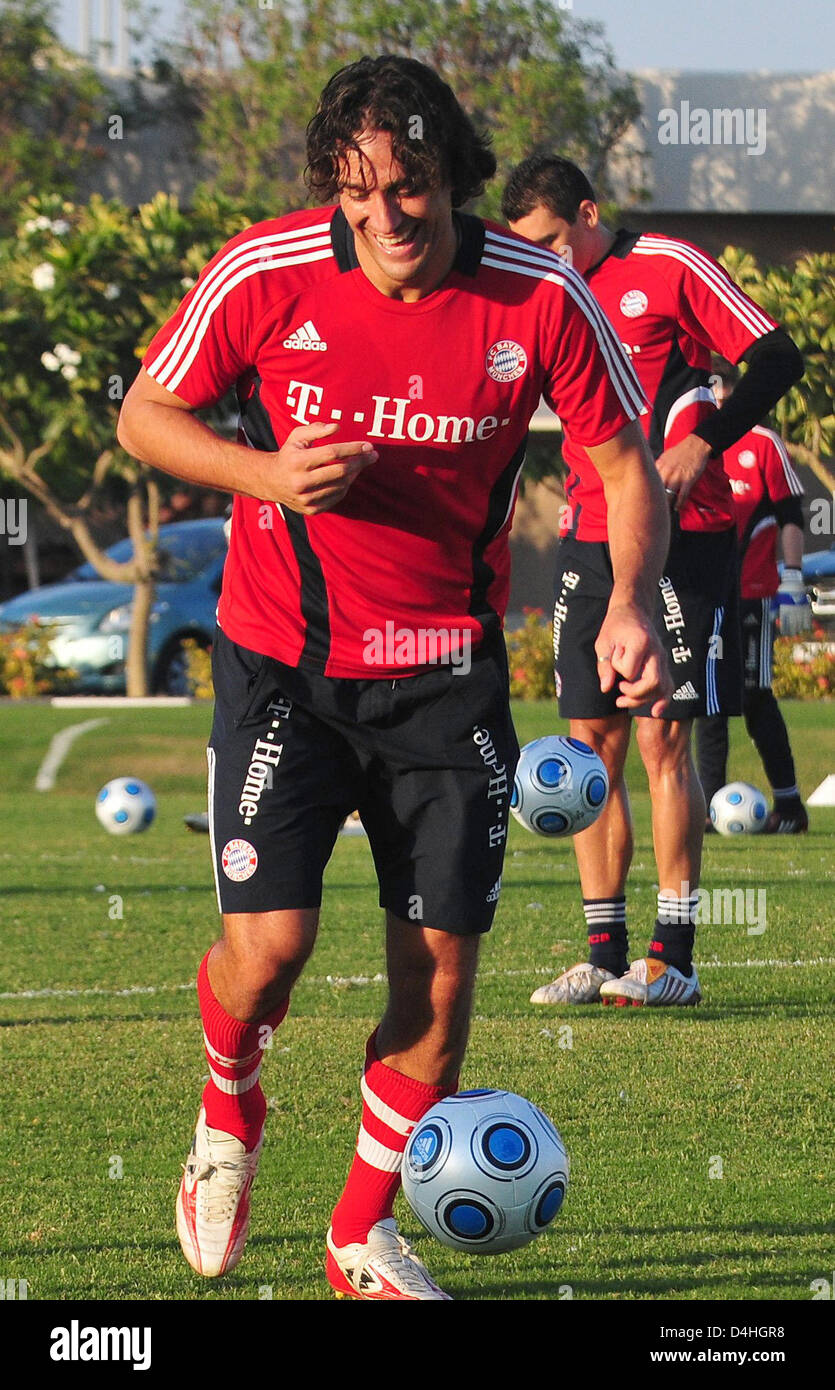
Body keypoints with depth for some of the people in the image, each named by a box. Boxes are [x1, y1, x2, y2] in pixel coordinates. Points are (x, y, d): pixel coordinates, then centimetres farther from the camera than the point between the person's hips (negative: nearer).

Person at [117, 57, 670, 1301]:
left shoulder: (539, 298, -11)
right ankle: (228, 1111, 23)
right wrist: (267, 474, -17)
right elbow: (146, 415, 1)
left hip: (446, 671, 1)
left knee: (442, 962, -1)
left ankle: (365, 1237, 19)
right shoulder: (266, 275, -12)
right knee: (269, 941, -14)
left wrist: (630, 604, -17)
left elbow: (625, 460, 1)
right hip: (282, 656, -1)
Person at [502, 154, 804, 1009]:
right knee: (592, 743, 3)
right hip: (588, 543, 6)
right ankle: (605, 955, 7)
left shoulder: (669, 268, -5)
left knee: (661, 740, -8)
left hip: (678, 540, -6)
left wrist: (704, 443, -16)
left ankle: (674, 959, -4)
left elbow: (777, 358, -7)